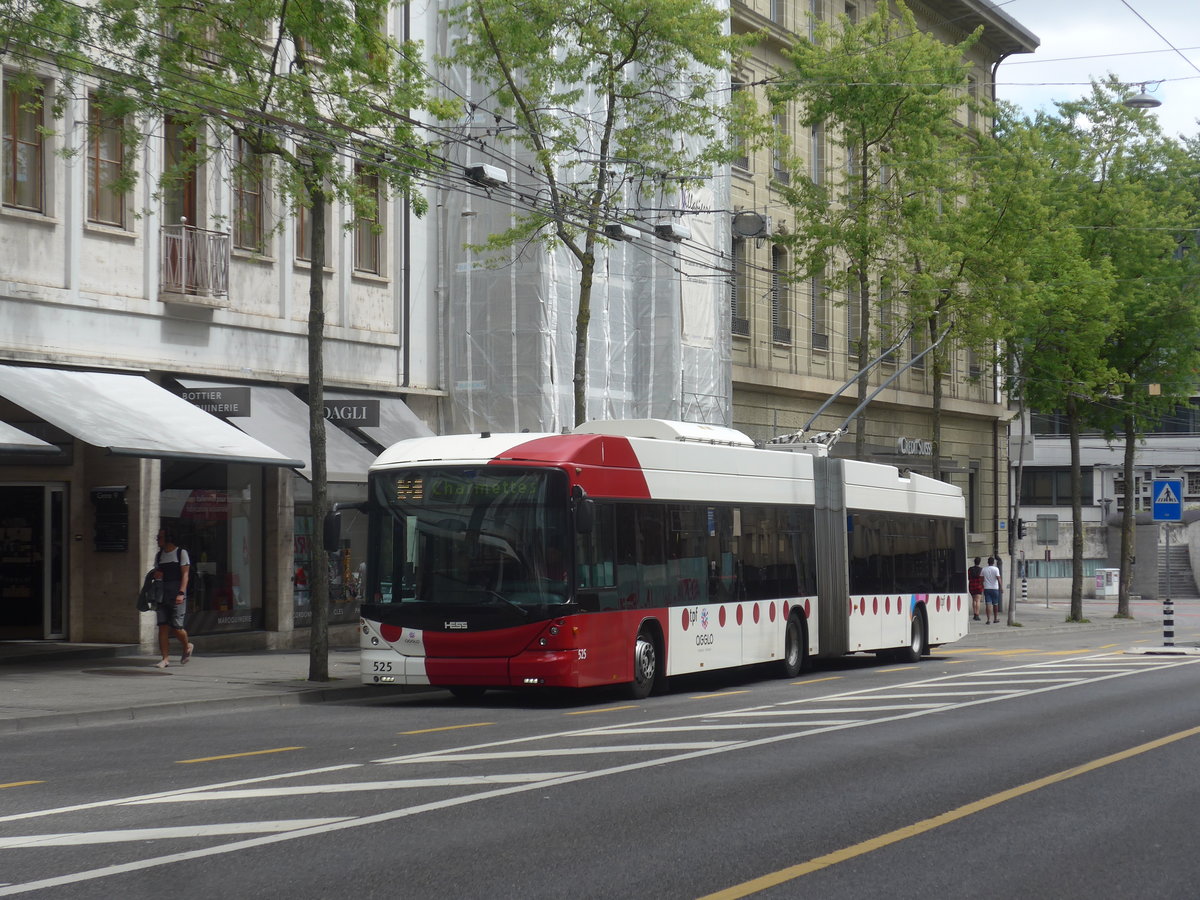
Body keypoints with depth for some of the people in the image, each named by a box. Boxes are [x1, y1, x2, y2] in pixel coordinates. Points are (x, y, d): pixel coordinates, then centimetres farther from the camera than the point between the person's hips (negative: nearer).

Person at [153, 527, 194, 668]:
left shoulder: (181, 553, 0)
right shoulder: (159, 555, 17)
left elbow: (185, 574, -6)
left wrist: (181, 593, -18)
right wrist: (156, 574, -3)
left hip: (177, 596, -5)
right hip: (162, 596, 5)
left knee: (176, 627, -7)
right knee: (163, 627, -4)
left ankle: (187, 646, 21)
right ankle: (165, 658, -2)